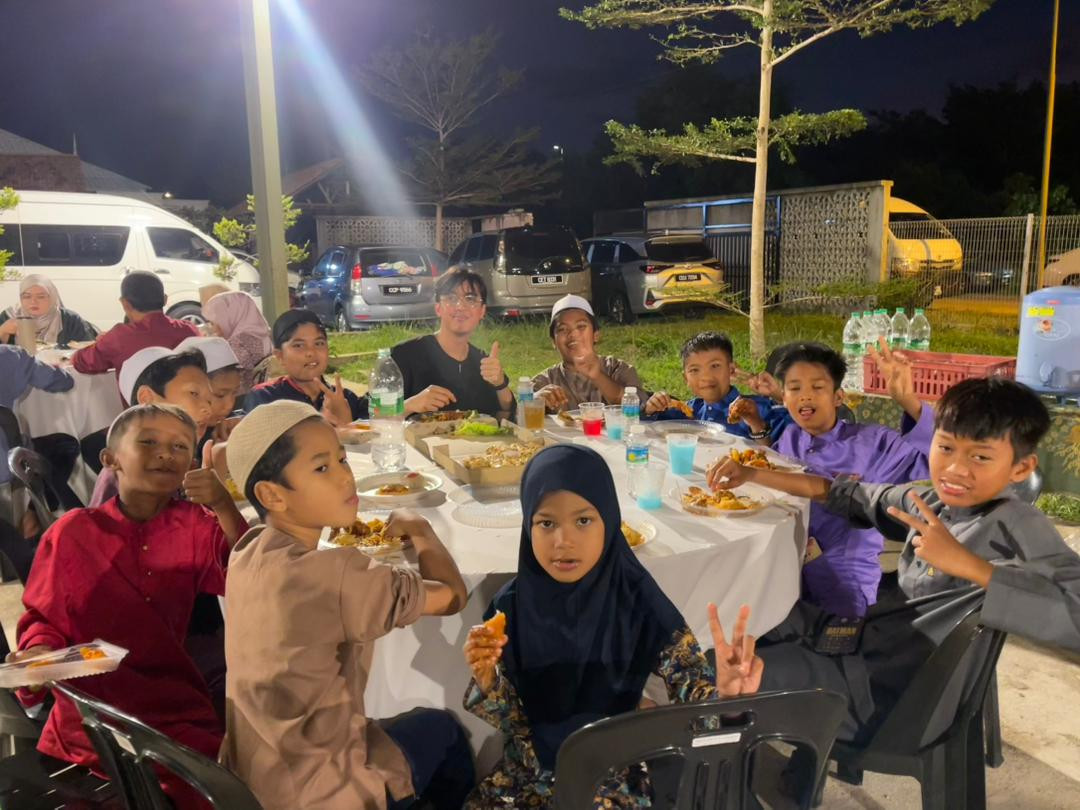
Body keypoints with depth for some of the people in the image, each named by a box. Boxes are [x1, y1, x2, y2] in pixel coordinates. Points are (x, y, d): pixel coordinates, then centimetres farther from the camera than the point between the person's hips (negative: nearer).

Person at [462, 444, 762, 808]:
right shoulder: (512, 605, -11)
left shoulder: (639, 603, -17)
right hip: (524, 776, 0)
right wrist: (486, 681, -24)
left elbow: (693, 687, -14)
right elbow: (509, 722, -4)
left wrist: (725, 694, -35)